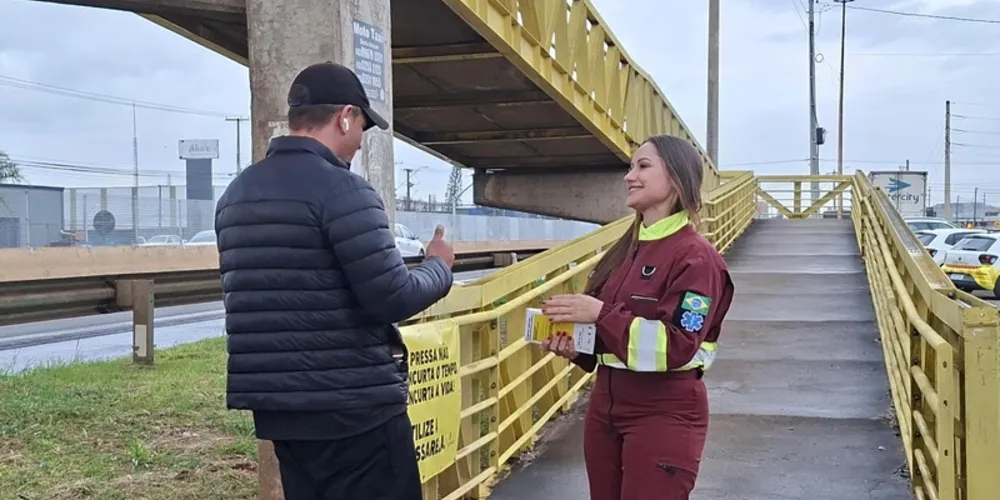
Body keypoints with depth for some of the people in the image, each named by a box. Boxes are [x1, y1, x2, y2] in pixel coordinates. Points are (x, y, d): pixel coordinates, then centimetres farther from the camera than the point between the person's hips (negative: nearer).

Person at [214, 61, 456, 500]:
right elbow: (394, 299, -17)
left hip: (276, 406, 8)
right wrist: (439, 267, 2)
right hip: (354, 407, -8)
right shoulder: (342, 190, -15)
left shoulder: (237, 193, 11)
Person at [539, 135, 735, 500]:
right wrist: (575, 348, 0)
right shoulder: (624, 250, 10)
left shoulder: (694, 256, -12)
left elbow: (676, 346, -21)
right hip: (605, 404, 8)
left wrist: (602, 314, -23)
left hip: (664, 413, -8)